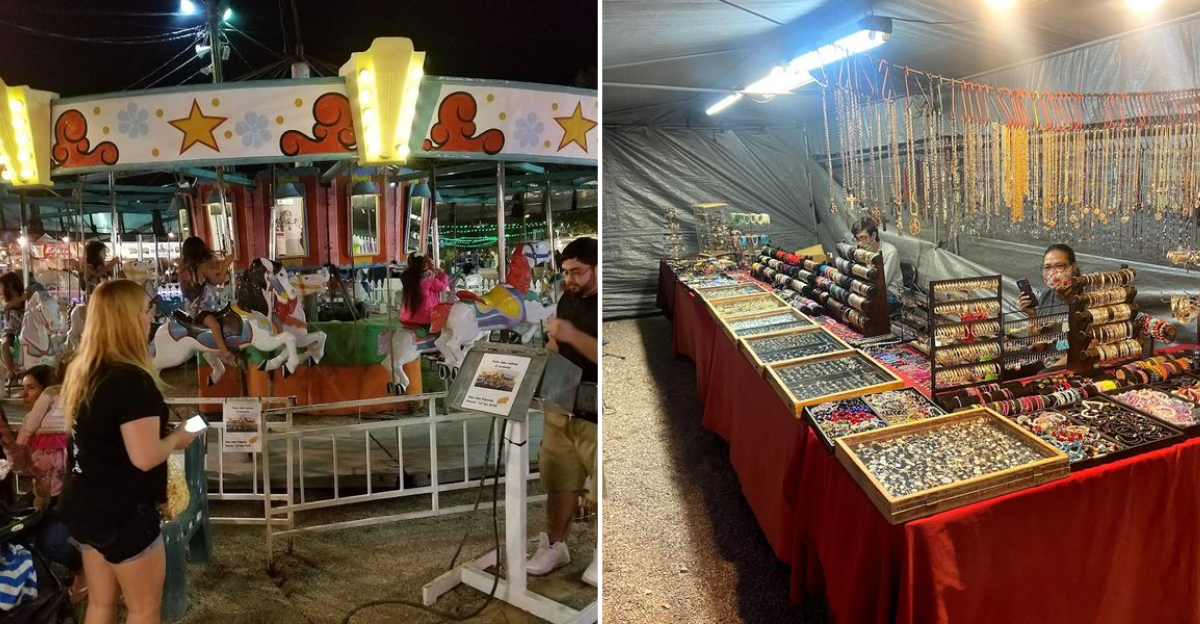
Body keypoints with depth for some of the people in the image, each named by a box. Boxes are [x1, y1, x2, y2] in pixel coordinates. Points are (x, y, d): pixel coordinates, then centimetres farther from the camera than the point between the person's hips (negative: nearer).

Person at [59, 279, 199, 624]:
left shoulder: (80, 370, 4)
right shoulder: (133, 380, -24)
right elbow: (145, 457, -28)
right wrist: (177, 438, -9)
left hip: (82, 504, 9)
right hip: (122, 511, -8)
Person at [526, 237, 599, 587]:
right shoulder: (567, 300, 10)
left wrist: (574, 335, -31)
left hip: (595, 415, -6)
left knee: (601, 492, 5)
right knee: (559, 483, 15)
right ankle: (555, 546, 32)